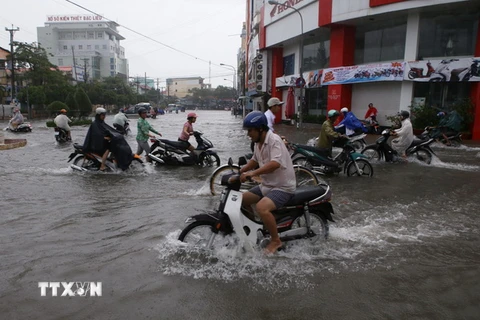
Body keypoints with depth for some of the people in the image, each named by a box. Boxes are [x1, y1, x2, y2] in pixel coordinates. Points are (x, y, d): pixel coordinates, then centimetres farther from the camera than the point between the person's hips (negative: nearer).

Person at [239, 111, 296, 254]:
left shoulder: (274, 140, -22)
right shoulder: (258, 143, 6)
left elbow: (275, 164, -37)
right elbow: (254, 161, 21)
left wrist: (252, 173, -40)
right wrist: (240, 171, 7)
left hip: (283, 187, -10)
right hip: (266, 185, 10)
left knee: (261, 207, -31)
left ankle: (276, 240, -10)